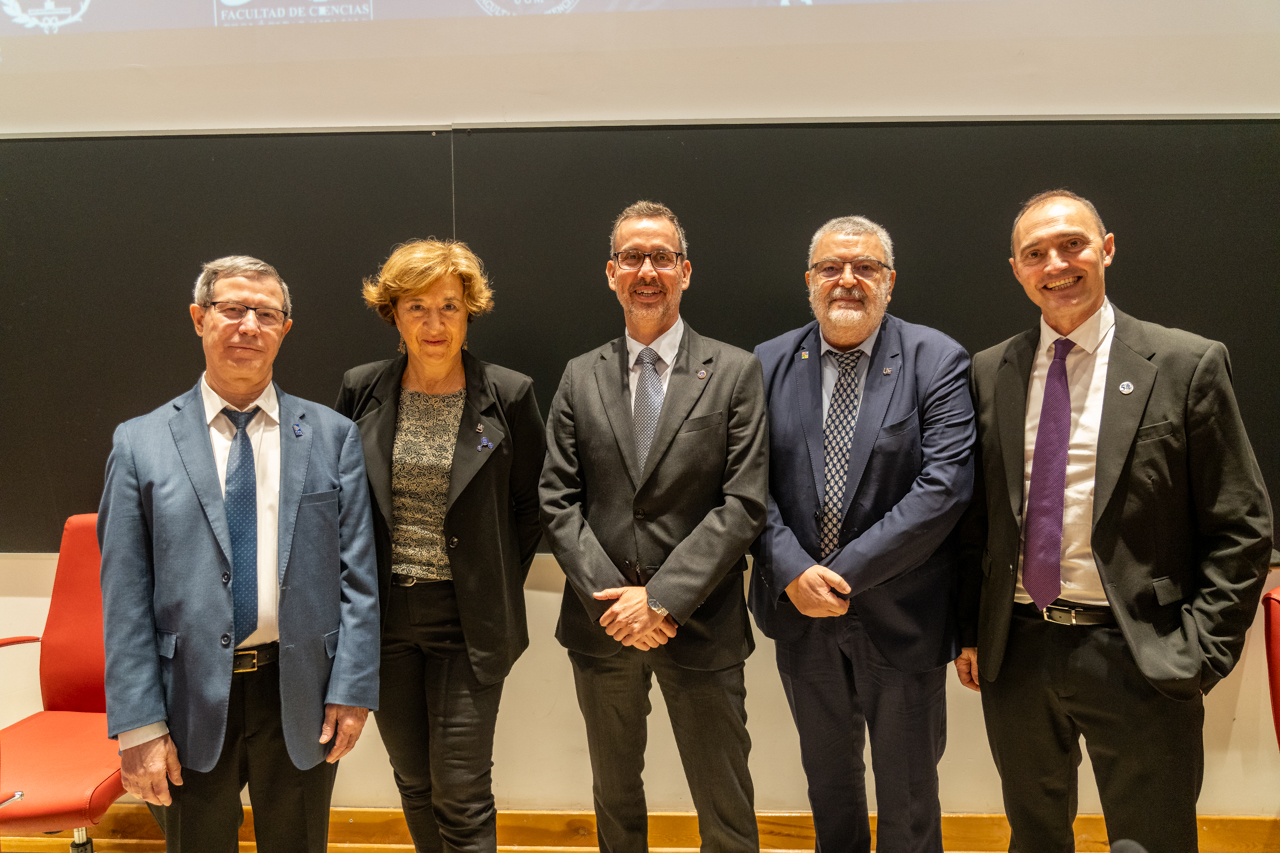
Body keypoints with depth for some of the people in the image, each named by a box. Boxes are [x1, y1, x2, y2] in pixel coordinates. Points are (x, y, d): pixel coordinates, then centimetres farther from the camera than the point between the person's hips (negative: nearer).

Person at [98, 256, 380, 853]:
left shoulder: (333, 436, 1)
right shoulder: (140, 443, 0)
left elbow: (358, 575, -1)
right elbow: (125, 596, -3)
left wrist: (352, 689, -6)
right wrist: (138, 723, -7)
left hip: (301, 696, 1)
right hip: (190, 702, 0)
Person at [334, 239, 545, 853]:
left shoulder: (508, 395, -6)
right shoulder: (361, 390, 1)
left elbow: (531, 504, 3)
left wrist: (499, 589, 1)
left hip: (467, 621, -3)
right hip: (384, 616, 3)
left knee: (461, 793, 0)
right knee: (413, 781, 17)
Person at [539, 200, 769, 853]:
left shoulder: (735, 372, -3)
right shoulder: (580, 377, 4)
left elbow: (743, 504, -10)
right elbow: (558, 501, 0)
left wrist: (662, 599, -16)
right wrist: (610, 599, -12)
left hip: (700, 626, -2)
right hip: (601, 625, 3)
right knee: (614, 796, 21)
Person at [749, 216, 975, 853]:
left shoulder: (937, 362, -8)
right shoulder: (769, 364, 1)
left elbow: (945, 485, -17)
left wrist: (846, 573, -19)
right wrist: (792, 571, -16)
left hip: (901, 616, -3)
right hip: (799, 612, 3)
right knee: (828, 780, 23)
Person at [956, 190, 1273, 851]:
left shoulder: (1187, 365, -5)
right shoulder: (989, 373, 4)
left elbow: (1240, 528, -4)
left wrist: (1200, 653, -10)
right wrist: (970, 631, 5)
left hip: (1139, 661, -3)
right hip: (1014, 654, 3)